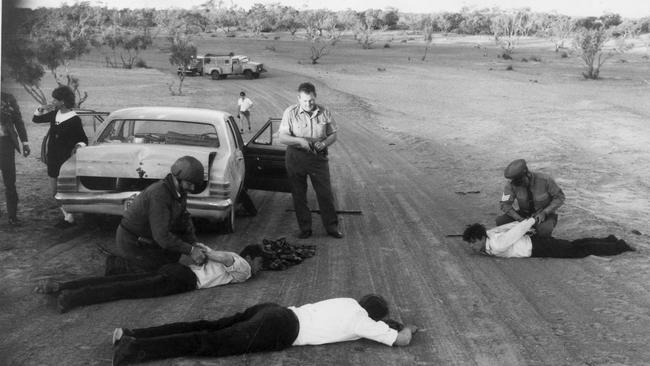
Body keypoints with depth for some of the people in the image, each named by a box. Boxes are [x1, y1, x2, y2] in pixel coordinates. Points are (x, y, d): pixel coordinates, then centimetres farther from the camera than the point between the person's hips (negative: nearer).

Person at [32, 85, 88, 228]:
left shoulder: (74, 120, -13)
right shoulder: (54, 114, 5)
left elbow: (84, 140, -5)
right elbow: (36, 119, 19)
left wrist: (79, 145, -26)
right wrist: (41, 109, 1)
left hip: (66, 160, -7)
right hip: (52, 158, 7)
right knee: (55, 192, 12)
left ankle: (69, 218, 8)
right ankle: (67, 215, 22)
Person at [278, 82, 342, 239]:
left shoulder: (324, 113, -1)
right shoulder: (290, 113, -6)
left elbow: (333, 135, 7)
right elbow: (282, 137, -9)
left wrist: (324, 143, -14)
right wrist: (299, 140, -26)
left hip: (318, 157, 1)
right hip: (296, 157, 0)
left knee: (325, 193, 3)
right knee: (298, 195, 6)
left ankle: (331, 227, 16)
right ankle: (305, 228, 19)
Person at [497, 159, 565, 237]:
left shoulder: (545, 180, -24)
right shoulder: (512, 184, -19)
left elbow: (560, 197, -13)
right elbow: (505, 204, -15)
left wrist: (544, 213, -24)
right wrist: (520, 219, -29)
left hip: (545, 215, -3)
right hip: (525, 214, 3)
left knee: (543, 231, -38)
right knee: (500, 221, -22)